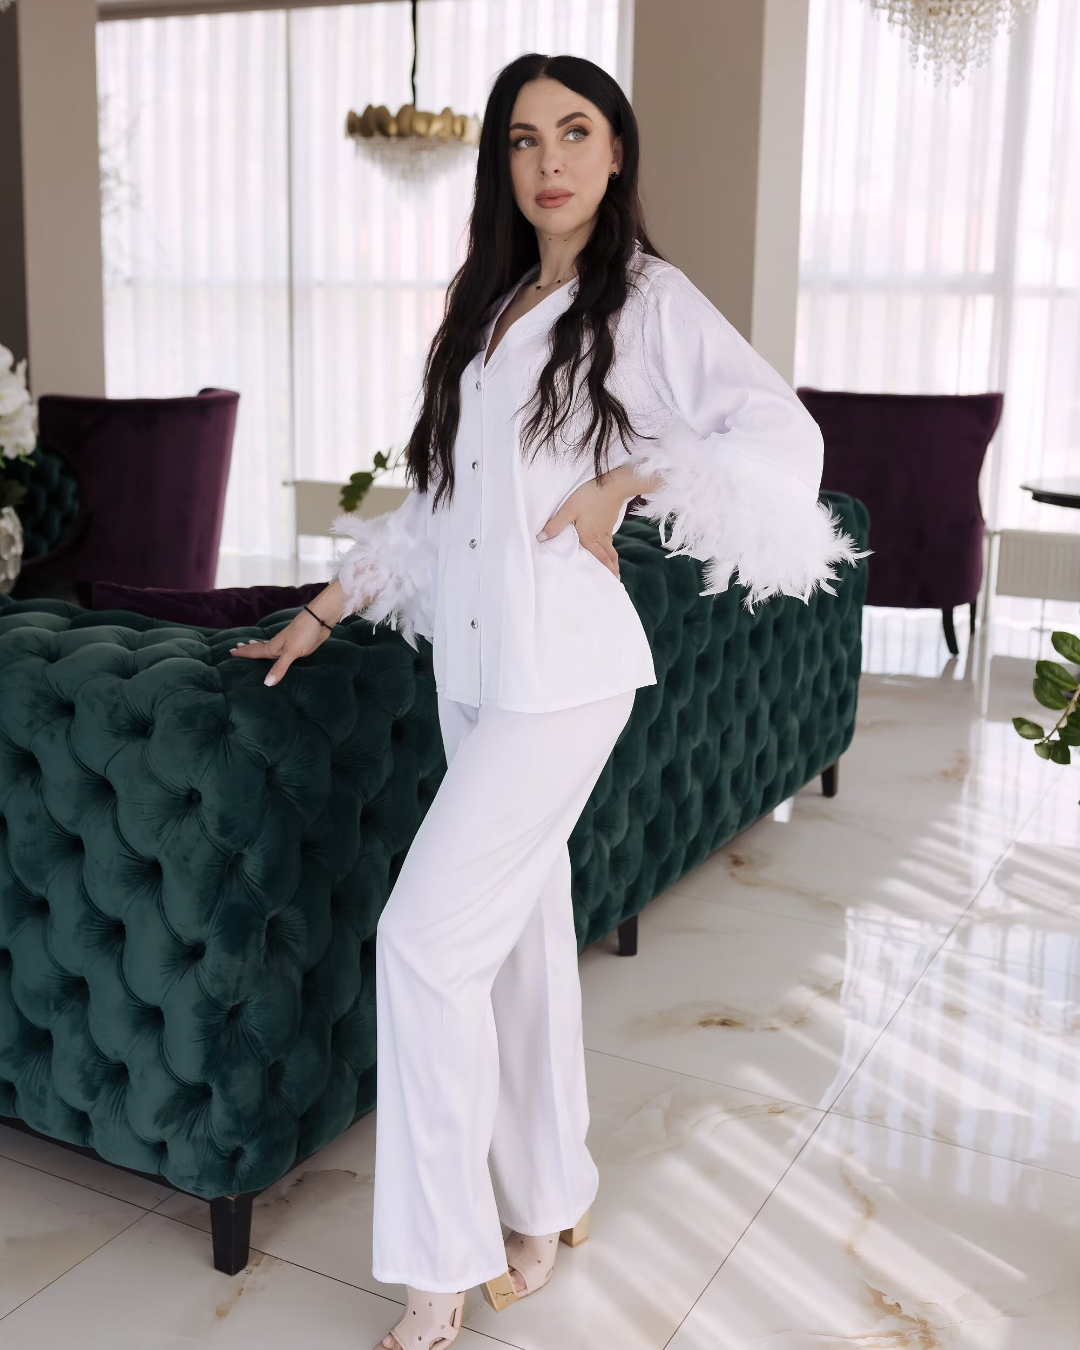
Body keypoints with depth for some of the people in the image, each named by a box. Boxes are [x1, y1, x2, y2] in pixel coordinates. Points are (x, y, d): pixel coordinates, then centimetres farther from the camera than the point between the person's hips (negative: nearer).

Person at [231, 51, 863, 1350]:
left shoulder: (648, 299, -3)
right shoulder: (487, 305, 16)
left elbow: (785, 436, -12)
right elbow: (434, 497, 19)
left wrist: (625, 480, -15)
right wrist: (321, 614, 18)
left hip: (560, 667, -7)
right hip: (472, 661, 7)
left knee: (427, 937, -10)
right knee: (521, 930, 12)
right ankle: (547, 1195, 28)